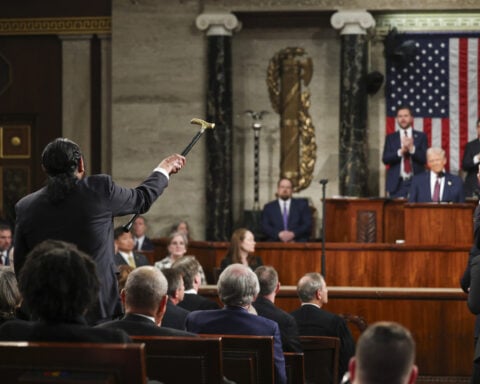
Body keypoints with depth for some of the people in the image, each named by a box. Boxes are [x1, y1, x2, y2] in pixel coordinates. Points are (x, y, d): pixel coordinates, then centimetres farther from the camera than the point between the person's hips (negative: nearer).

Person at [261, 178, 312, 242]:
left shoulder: (302, 205, 16)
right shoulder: (268, 207, 17)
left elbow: (308, 225, 5)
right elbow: (265, 227, 5)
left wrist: (293, 234, -11)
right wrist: (279, 234, -13)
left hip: (298, 243, 0)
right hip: (275, 244, 0)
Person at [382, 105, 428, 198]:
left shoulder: (421, 136, 10)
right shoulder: (390, 138, 12)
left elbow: (425, 158, 0)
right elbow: (385, 159, 0)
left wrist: (412, 149, -17)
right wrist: (401, 152, -15)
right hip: (397, 183, 1)